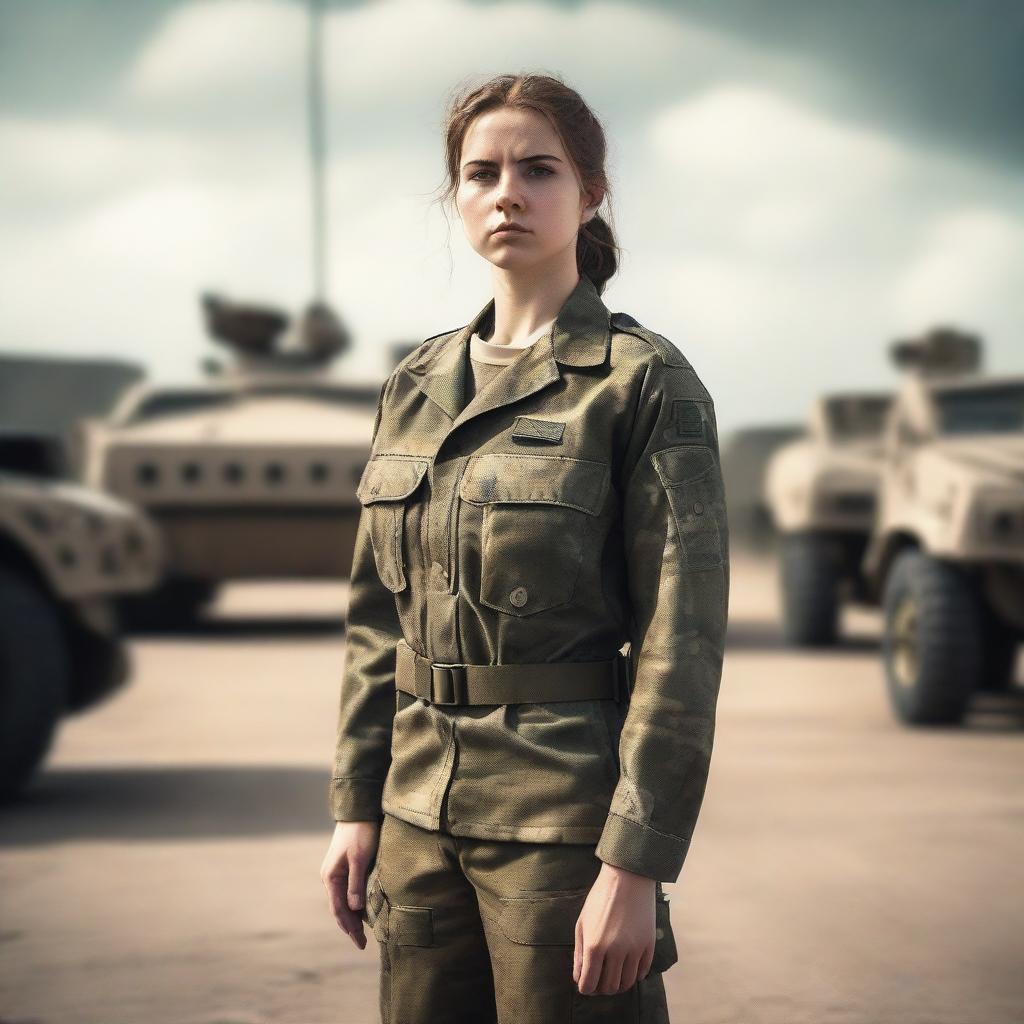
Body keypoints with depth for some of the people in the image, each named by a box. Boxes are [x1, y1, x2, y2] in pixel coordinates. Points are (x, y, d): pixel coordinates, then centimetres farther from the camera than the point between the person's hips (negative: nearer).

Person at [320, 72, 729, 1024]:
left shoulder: (644, 382, -8)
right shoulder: (415, 384, 10)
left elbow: (681, 641, -12)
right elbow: (377, 615, 14)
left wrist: (636, 865, -16)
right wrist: (356, 803, 9)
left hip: (568, 813, -5)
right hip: (423, 810, 6)